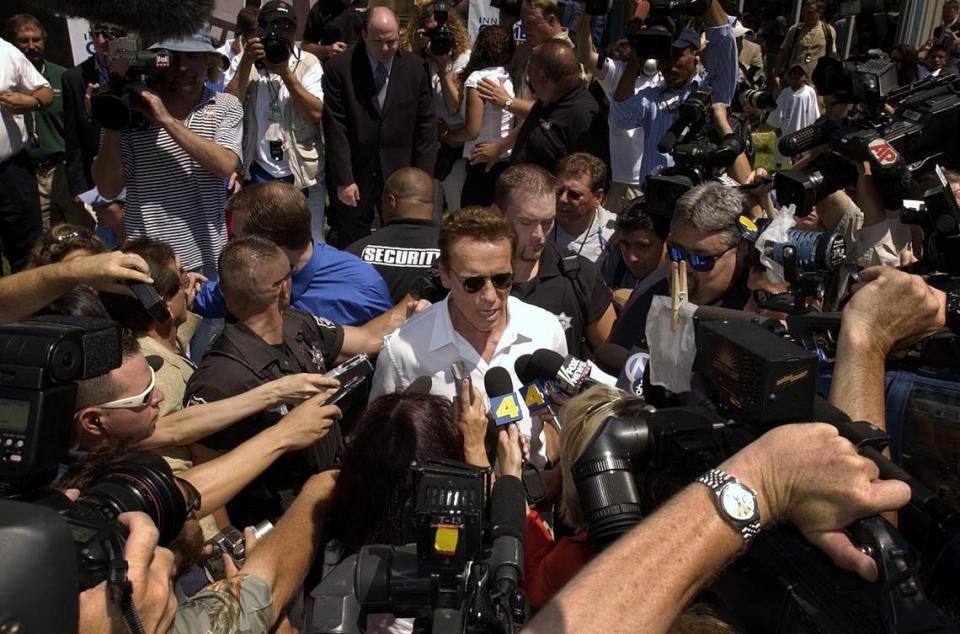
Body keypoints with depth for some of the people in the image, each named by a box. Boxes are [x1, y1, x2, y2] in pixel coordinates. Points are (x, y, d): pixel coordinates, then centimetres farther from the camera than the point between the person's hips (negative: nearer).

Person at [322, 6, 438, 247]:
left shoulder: (415, 67, 1)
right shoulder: (339, 68, -6)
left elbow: (426, 125, 4)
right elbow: (336, 129, -8)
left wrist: (424, 176, 0)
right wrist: (344, 180, -11)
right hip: (355, 176, -1)